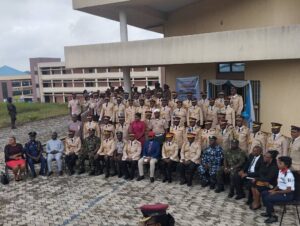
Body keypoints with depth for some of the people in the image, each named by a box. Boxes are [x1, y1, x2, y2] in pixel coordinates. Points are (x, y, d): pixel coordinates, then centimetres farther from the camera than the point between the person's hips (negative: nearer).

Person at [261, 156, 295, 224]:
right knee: (264, 193, 8)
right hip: (280, 190, 10)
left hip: (288, 195, -10)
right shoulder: (280, 171, 4)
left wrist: (276, 192, -18)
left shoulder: (289, 175, -26)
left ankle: (273, 216, -4)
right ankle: (269, 212, 18)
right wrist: (274, 190, 1)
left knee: (268, 198, -21)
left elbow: (289, 190, -24)